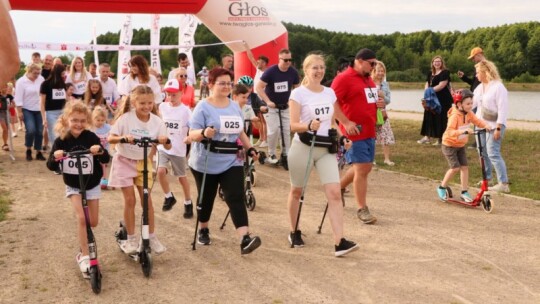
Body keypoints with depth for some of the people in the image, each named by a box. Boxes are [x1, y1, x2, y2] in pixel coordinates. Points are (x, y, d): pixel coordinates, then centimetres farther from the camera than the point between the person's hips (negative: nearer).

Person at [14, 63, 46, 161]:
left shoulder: (41, 79, 0)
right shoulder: (21, 81, -8)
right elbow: (18, 98, -9)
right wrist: (19, 112, -11)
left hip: (39, 110, 3)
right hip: (27, 110, -3)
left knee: (39, 131, 2)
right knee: (31, 130, -17)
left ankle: (38, 152, 15)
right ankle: (28, 150, 5)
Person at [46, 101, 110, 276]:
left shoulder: (91, 138, -15)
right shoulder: (61, 141, -13)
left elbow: (106, 160, -20)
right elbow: (51, 166, -13)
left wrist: (100, 151, -42)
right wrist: (55, 157, -35)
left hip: (92, 184, 1)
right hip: (73, 186, -1)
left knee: (93, 222, 7)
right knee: (81, 218, -16)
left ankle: (84, 244, 40)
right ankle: (84, 256, -7)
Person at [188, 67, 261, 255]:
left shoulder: (235, 107, 10)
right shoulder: (203, 107, -9)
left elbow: (240, 132, 20)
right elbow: (192, 134, -15)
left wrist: (250, 149, 11)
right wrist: (204, 133, -36)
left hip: (232, 162, 3)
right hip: (206, 163, -3)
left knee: (236, 198, -10)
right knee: (206, 199, 11)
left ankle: (245, 239, -19)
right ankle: (203, 230, 37)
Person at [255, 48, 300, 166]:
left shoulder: (293, 72, -8)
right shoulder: (271, 71, -19)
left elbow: (297, 88, 6)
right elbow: (259, 87, -17)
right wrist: (268, 101, -22)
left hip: (286, 106, 4)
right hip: (271, 106, -4)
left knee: (287, 130, 2)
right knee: (274, 130, -11)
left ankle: (286, 154, 11)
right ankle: (271, 154, 5)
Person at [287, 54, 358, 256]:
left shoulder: (330, 93, 9)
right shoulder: (298, 93, -7)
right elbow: (293, 125, -13)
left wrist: (337, 140, 12)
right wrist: (309, 126, -31)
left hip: (326, 148, 4)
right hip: (303, 147, -4)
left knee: (334, 193, -10)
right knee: (297, 191, 12)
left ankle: (339, 242, -13)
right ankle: (294, 232, 32)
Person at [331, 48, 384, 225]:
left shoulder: (369, 80, 15)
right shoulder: (344, 78, -12)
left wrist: (378, 104, 5)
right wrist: (346, 123, -25)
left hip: (369, 132, 9)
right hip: (354, 132, -9)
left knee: (365, 167, 15)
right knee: (362, 169, -6)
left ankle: (338, 187, 35)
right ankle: (362, 210, 5)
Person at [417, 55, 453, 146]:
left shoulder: (445, 72, -8)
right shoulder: (430, 73, 16)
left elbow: (441, 86, -18)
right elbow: (427, 84, 14)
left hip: (443, 100, -8)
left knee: (440, 119, -5)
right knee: (429, 117, 8)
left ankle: (440, 139, 1)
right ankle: (427, 137, 14)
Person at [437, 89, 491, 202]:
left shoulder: (469, 113, -5)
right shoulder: (455, 115, -27)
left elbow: (477, 121, -7)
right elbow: (450, 131, -37)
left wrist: (485, 125, -28)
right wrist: (462, 131, -51)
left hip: (461, 145, 7)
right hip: (449, 145, -7)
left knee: (464, 167, 1)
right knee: (455, 168, -12)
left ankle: (464, 192, 10)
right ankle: (442, 188, 8)